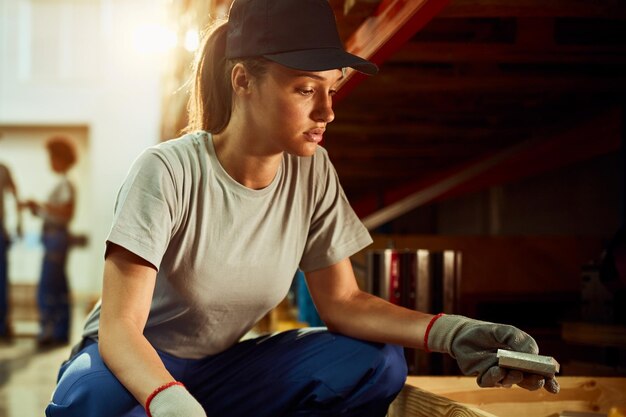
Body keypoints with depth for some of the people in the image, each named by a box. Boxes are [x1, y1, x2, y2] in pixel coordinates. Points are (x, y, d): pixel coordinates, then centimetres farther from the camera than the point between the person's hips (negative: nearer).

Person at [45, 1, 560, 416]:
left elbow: (343, 301, -3)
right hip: (131, 367, -5)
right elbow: (119, 328, -27)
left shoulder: (312, 174, -6)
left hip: (220, 369, 6)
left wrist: (447, 332, -22)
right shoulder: (167, 172, -23)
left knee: (376, 363, -18)